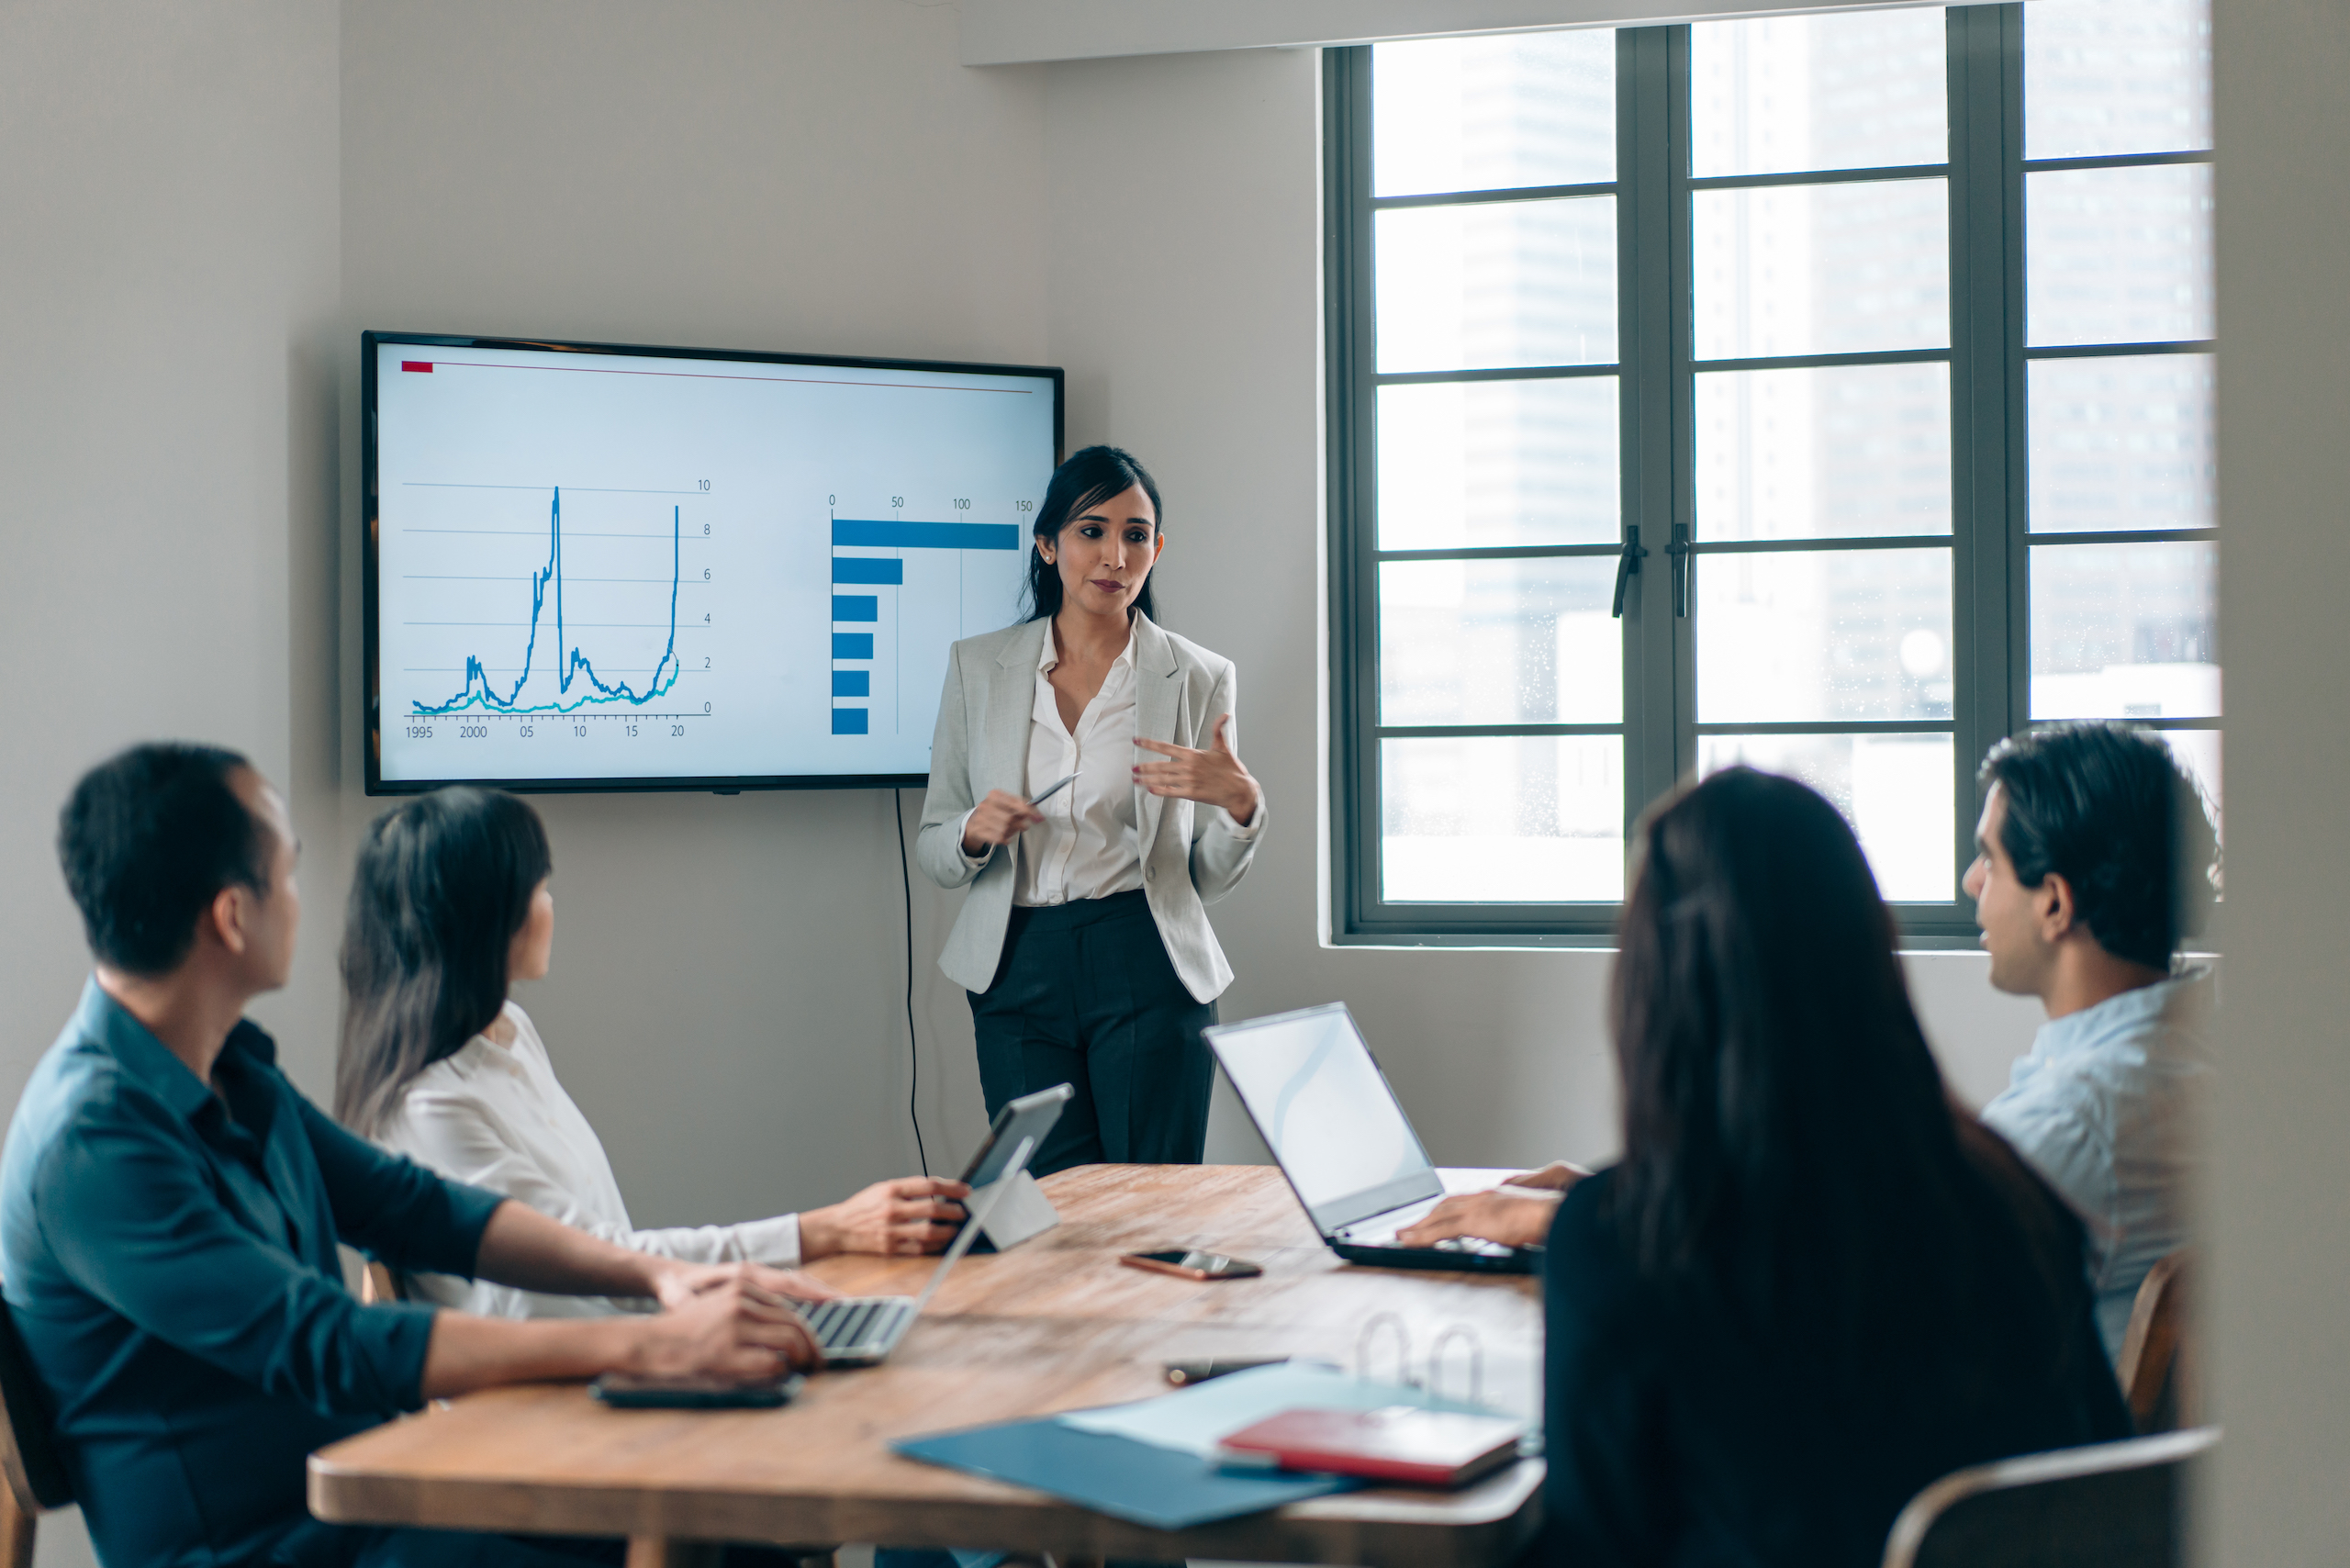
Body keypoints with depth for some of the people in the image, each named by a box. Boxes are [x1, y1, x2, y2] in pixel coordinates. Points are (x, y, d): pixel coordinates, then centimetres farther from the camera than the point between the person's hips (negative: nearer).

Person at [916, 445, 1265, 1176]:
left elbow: (1209, 876, 6)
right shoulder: (978, 666, 8)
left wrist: (1242, 803, -13)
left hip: (1146, 970, -1)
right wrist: (975, 834, -12)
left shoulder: (1198, 678, 5)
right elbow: (933, 850, 10)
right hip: (1019, 971, 1)